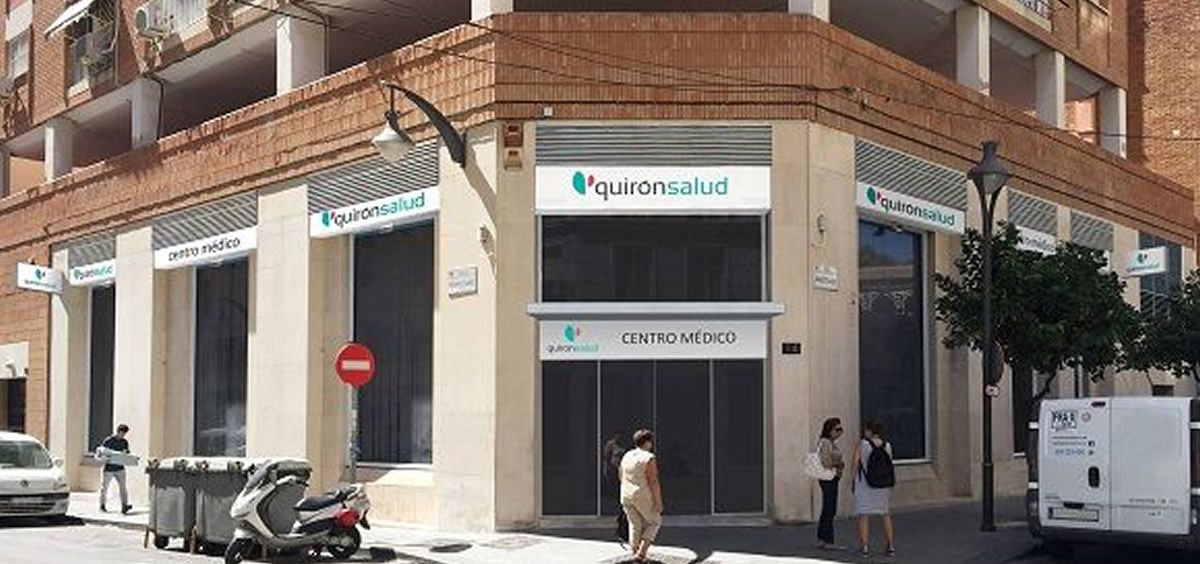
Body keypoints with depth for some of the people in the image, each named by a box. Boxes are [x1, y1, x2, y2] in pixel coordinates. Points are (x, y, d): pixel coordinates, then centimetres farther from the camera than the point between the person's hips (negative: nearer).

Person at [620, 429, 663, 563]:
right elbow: (653, 481, -18)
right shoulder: (649, 458, -15)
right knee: (654, 522, 12)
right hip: (644, 497, -6)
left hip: (626, 496, 6)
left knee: (635, 525, 17)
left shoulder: (626, 457, 7)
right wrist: (658, 501, -15)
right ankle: (641, 553, 0)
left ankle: (636, 553, 17)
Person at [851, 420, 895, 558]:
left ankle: (865, 547, 0)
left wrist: (854, 481, -1)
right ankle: (891, 546, 15)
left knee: (864, 516, 4)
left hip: (865, 485, -3)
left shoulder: (862, 445, -10)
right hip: (884, 486, 3)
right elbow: (890, 465, 4)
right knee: (886, 515, 14)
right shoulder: (887, 446, -1)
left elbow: (856, 464, -11)